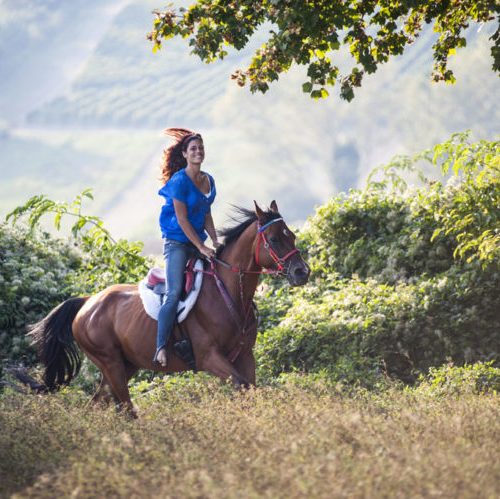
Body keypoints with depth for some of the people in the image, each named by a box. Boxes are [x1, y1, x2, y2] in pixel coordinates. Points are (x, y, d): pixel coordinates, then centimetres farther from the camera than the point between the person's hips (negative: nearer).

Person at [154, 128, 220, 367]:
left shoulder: (209, 180, 10)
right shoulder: (179, 181, -14)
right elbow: (181, 219, -16)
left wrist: (215, 242, 1)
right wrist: (201, 248, -18)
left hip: (197, 241, 8)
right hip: (177, 242, -8)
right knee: (175, 293, -20)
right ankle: (161, 347, -23)